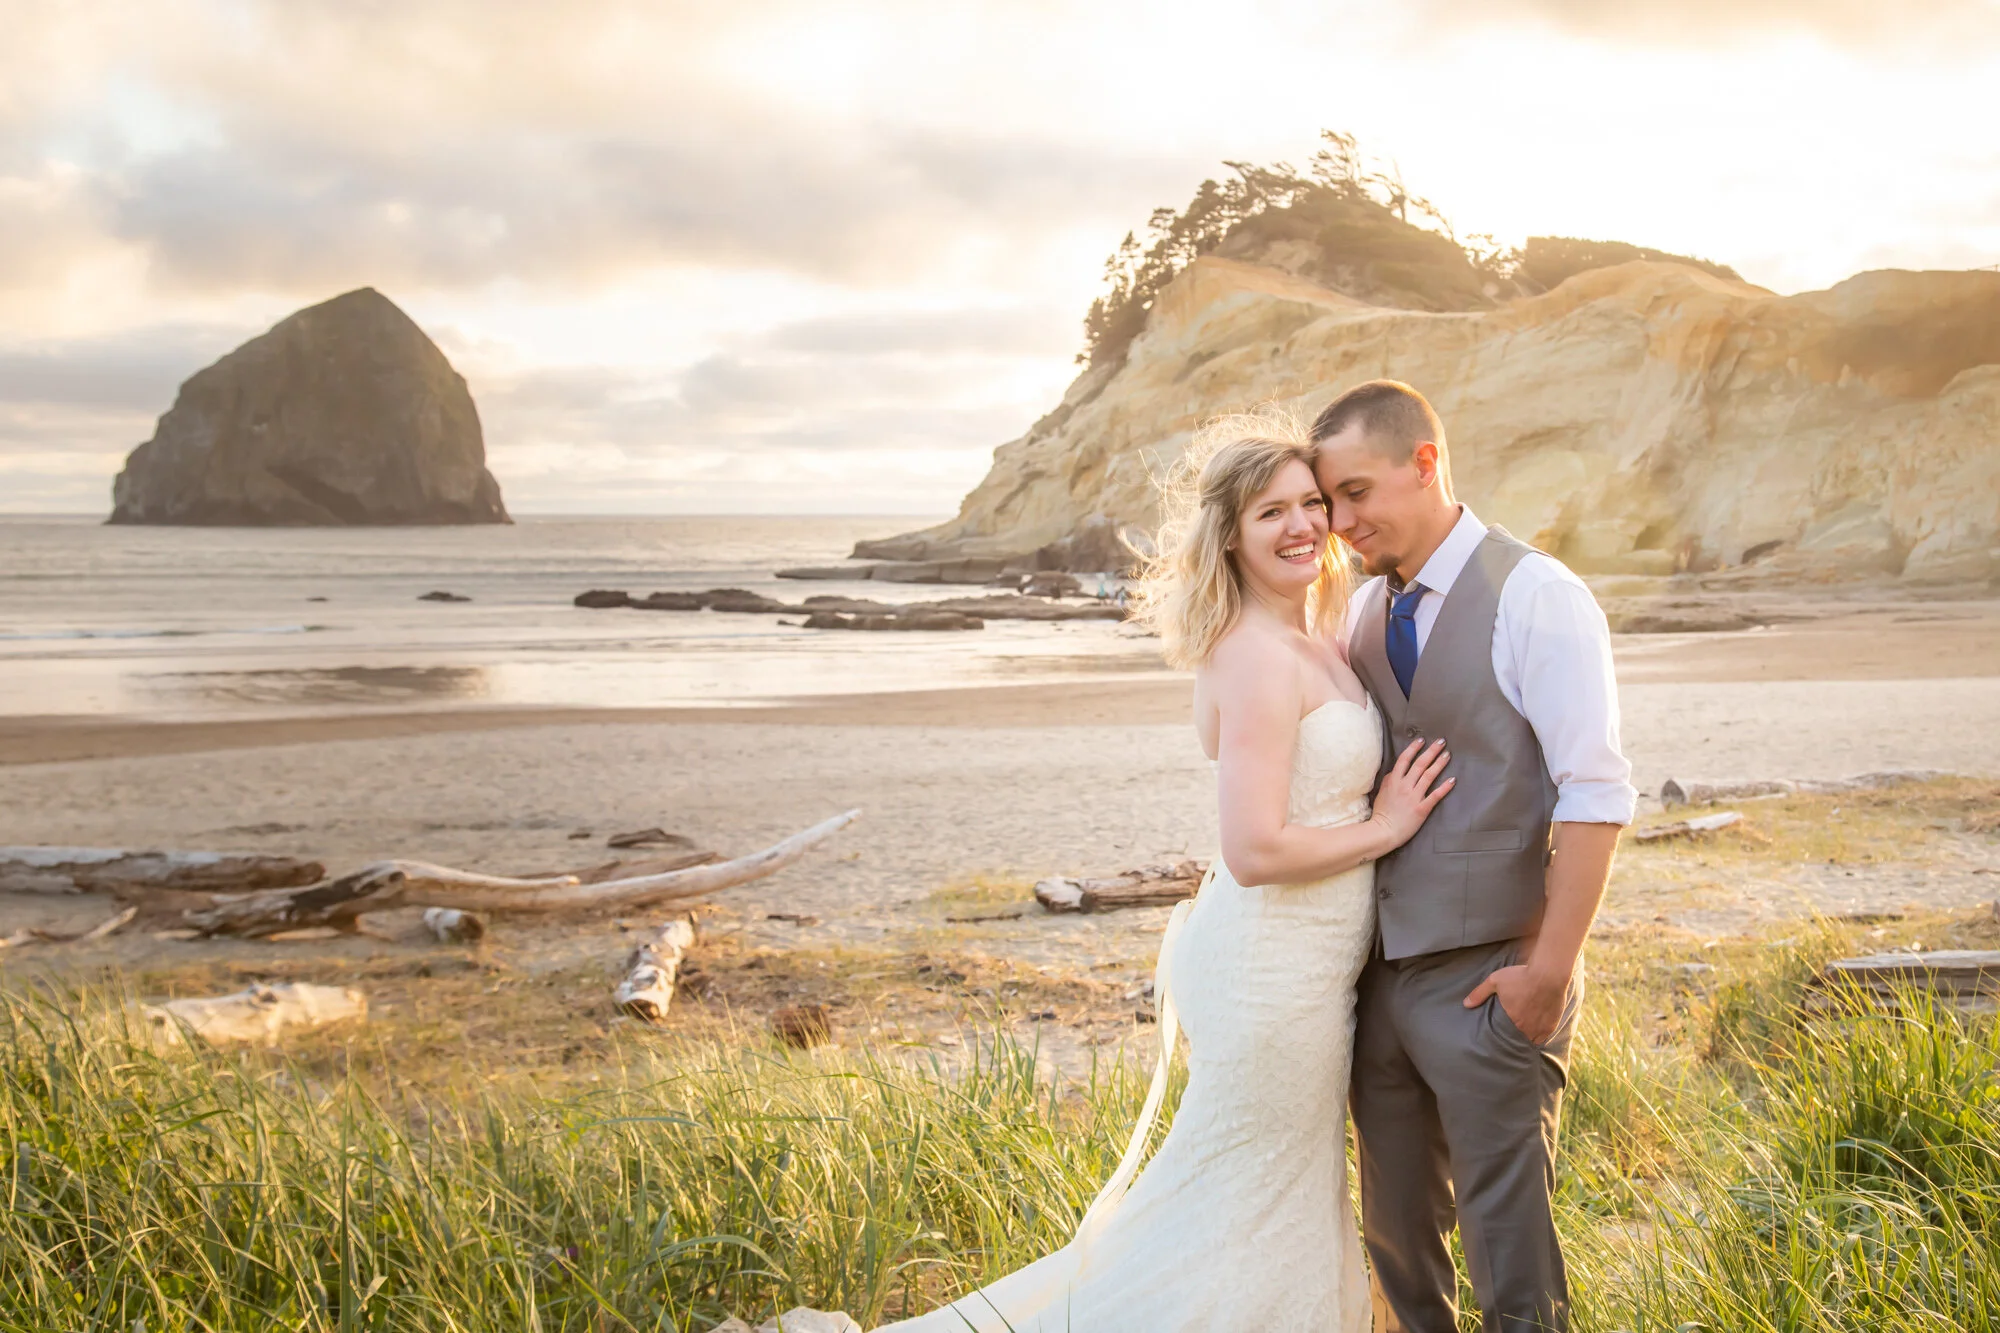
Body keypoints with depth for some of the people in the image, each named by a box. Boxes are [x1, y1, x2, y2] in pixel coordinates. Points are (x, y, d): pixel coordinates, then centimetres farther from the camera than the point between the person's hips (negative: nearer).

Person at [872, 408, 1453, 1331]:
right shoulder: (1256, 658, -21)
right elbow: (1256, 851, -26)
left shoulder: (1314, 641, 9)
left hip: (1305, 967, 10)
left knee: (1291, 1204, 22)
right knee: (1249, 1215, 3)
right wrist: (1383, 828, -15)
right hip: (1270, 972, -10)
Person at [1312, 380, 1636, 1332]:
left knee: (1507, 1245, 1)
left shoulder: (1536, 599, -12)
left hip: (1488, 982, -7)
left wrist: (1549, 970, -17)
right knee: (1396, 1234, 16)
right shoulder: (1366, 611, 9)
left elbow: (1596, 798, -16)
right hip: (1380, 971, 7)